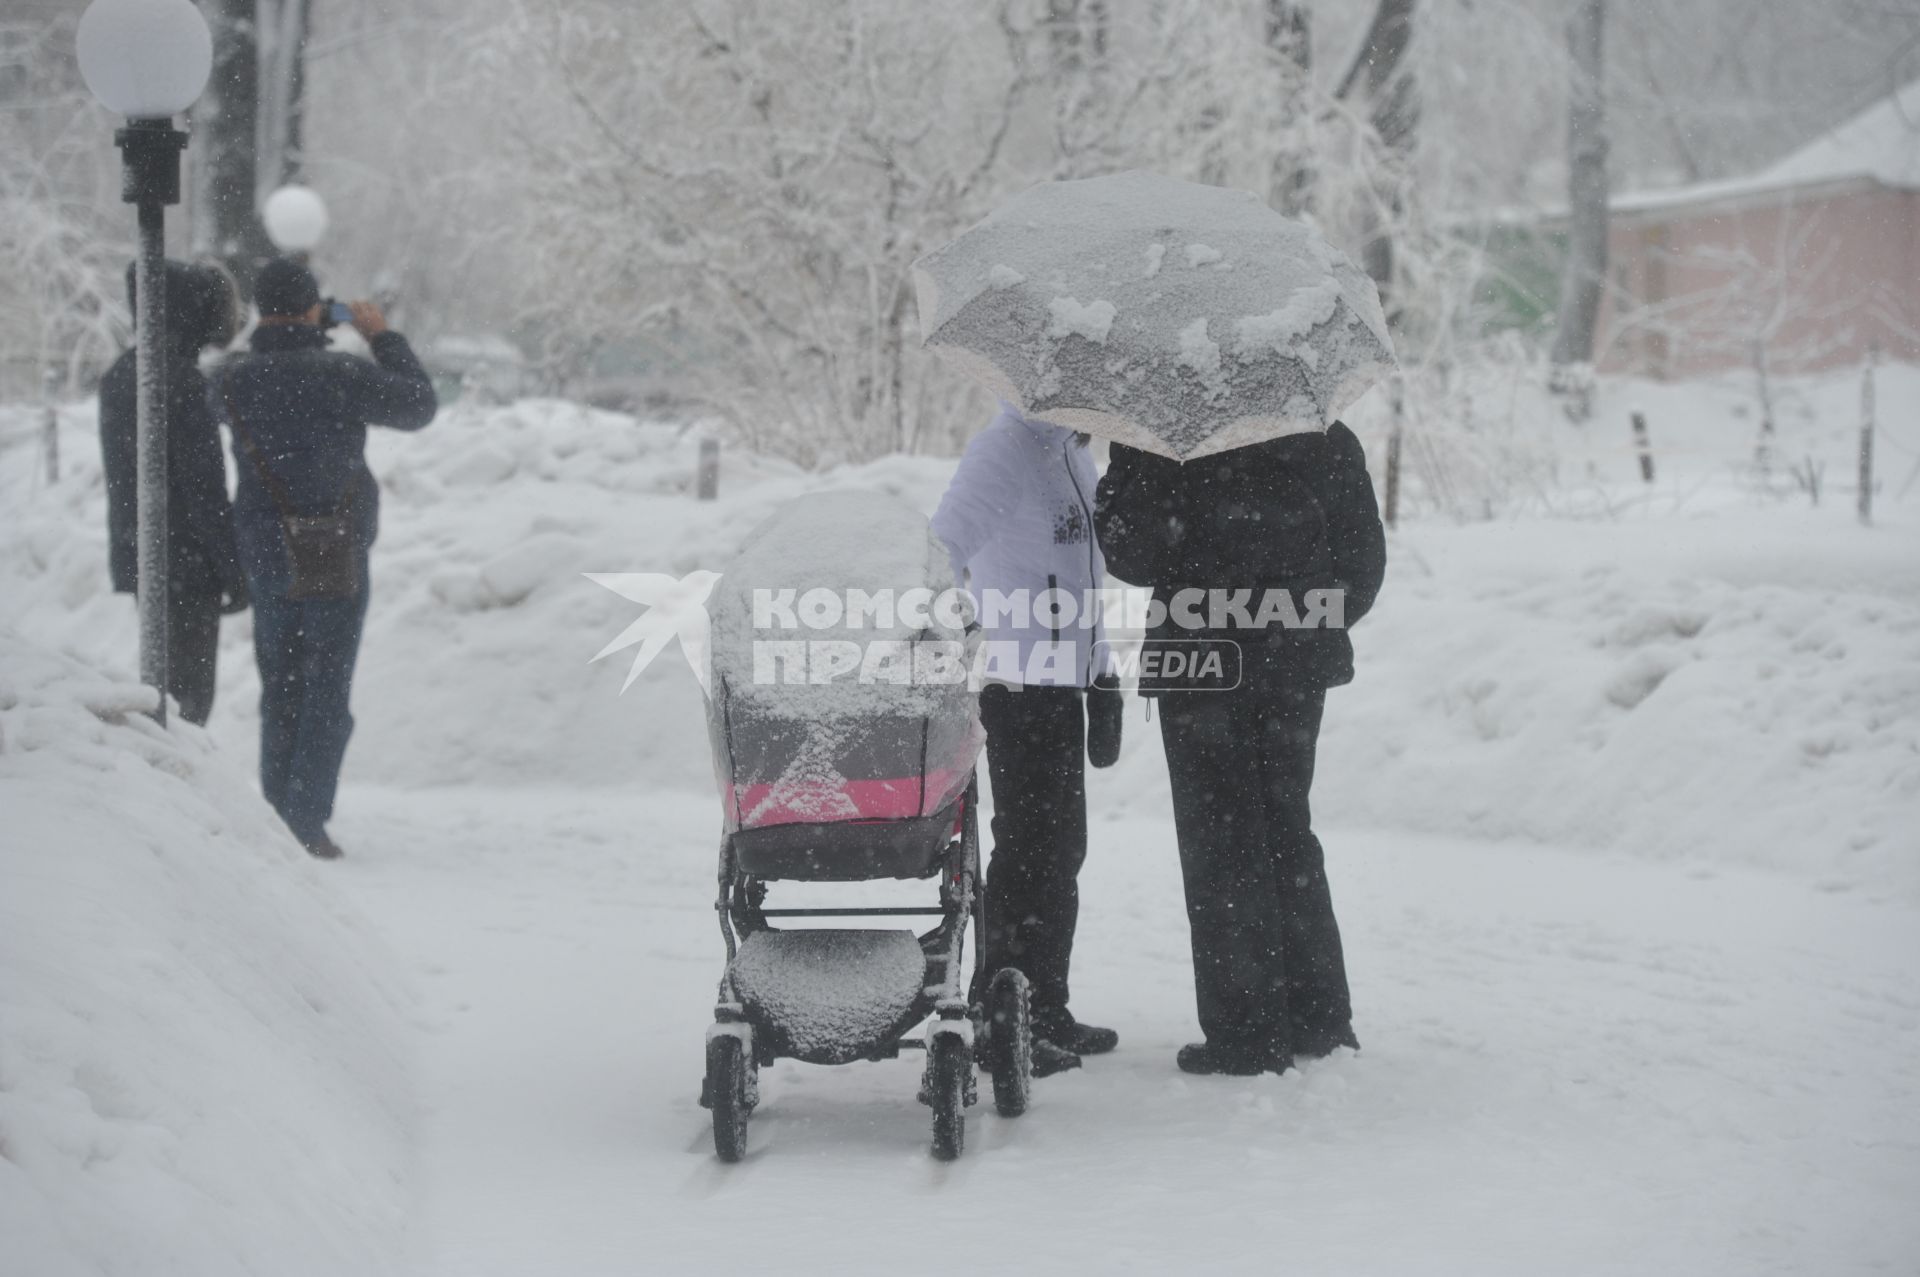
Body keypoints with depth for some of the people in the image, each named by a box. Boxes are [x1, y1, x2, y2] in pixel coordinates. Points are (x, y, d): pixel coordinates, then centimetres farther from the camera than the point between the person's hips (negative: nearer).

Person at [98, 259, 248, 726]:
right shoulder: (183, 382, -17)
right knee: (190, 693, -4)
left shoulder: (118, 375, 10)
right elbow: (204, 489, -18)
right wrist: (236, 571, -13)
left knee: (165, 687, 17)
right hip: (187, 564, -9)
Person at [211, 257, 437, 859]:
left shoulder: (232, 381, -3)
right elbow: (418, 406, -2)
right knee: (327, 693, 1)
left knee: (280, 690, 15)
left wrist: (286, 339, 20)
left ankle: (277, 820, 13)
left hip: (266, 556, 3)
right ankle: (307, 824, -6)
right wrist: (382, 336, 8)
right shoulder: (340, 374, -14)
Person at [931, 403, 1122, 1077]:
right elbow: (947, 545, -22)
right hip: (1019, 686, -10)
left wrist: (1101, 669, 23)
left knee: (1061, 850, 15)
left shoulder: (1074, 452, 16)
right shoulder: (1003, 452, -13)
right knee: (1031, 850, -8)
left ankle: (1047, 1013, 24)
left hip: (1062, 682, 10)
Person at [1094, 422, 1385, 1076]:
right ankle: (1319, 1020, 21)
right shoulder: (1327, 440, 3)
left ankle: (1244, 1033, 0)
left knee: (1220, 842, 2)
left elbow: (1134, 555, -13)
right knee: (1286, 831, 17)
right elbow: (1364, 557, 7)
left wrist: (1123, 476, 2)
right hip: (1296, 665, 5)